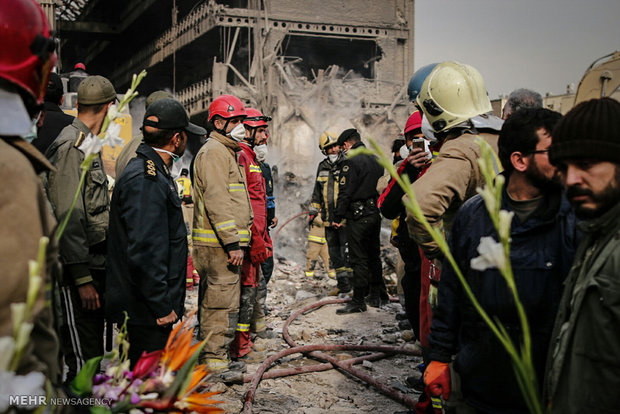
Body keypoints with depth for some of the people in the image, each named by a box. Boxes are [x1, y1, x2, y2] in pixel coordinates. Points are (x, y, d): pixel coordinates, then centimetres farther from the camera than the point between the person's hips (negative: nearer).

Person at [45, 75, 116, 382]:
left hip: (96, 263, 10)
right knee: (84, 356, -4)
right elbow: (68, 218, -21)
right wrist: (82, 278, -22)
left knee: (94, 353, 17)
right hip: (79, 266, -10)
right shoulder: (71, 146, -14)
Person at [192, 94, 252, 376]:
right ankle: (214, 358, 3)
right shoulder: (214, 152, -11)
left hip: (223, 243, 11)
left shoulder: (227, 152, 22)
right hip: (220, 244, -11)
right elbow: (217, 201, -20)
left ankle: (212, 354, 25)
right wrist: (232, 243, -23)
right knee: (222, 300, -5)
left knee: (215, 299, 16)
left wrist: (237, 240, 22)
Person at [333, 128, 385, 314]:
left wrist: (338, 216, -11)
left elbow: (345, 191, -17)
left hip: (358, 216, -8)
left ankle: (358, 301, -1)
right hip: (375, 214, 8)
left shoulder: (351, 161, -13)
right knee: (374, 256, 16)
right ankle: (377, 296, 25)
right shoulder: (376, 160, 13)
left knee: (359, 259, -5)